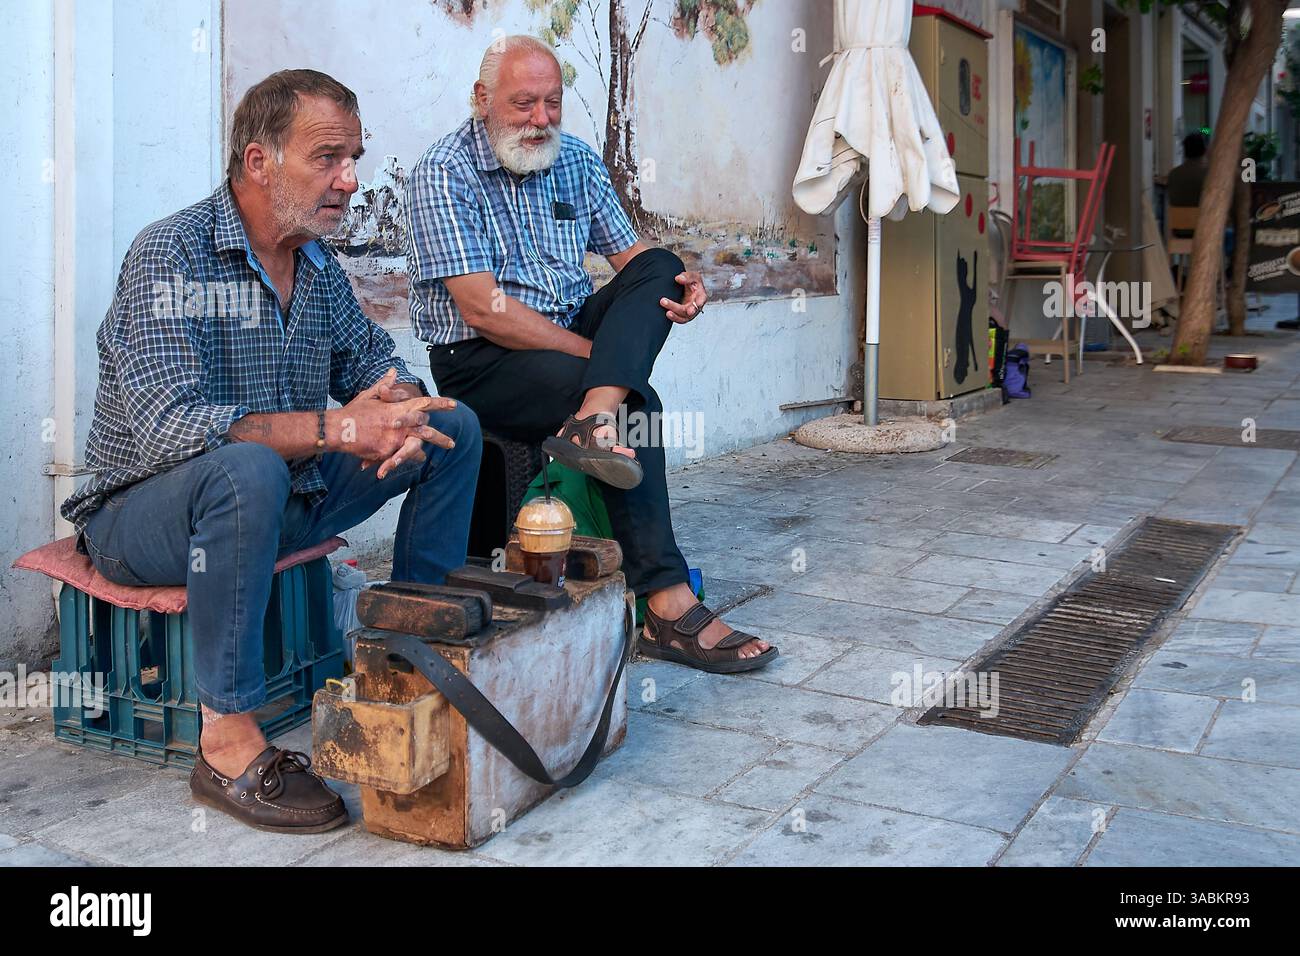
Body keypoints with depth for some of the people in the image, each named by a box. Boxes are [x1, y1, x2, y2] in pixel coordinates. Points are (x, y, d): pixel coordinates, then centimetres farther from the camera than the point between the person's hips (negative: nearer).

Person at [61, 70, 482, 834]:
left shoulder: (317, 263, 3)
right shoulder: (173, 255, -21)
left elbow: (372, 362, 11)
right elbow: (167, 425, -32)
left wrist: (398, 409, -15)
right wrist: (333, 428, -38)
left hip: (281, 498, 8)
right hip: (144, 513, -7)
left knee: (453, 426, 1)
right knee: (248, 466, -41)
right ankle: (228, 742, -30)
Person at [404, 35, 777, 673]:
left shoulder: (577, 161, 10)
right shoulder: (445, 172, -11)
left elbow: (631, 255, 13)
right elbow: (483, 310, -20)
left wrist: (679, 287, -12)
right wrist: (596, 351, -21)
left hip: (574, 334, 7)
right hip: (481, 359, -6)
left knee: (660, 266, -16)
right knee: (636, 401, -28)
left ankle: (591, 424, -40)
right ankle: (669, 609, -28)